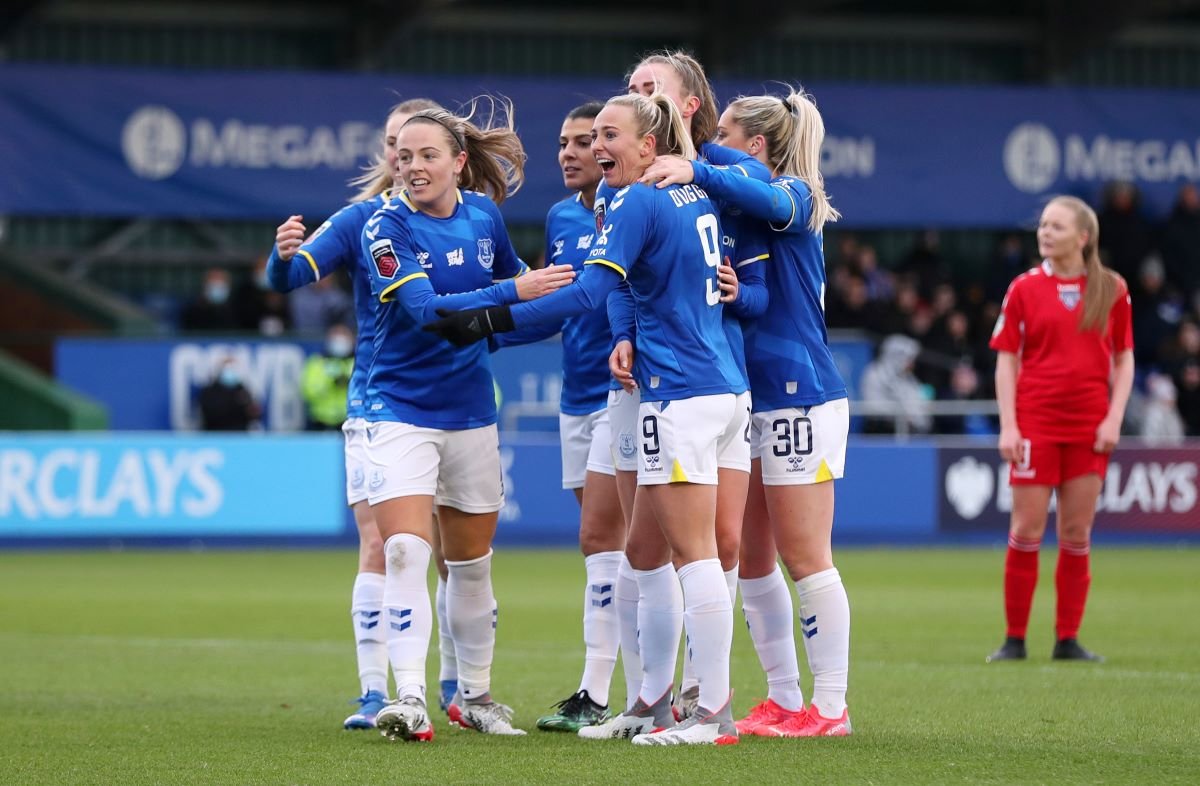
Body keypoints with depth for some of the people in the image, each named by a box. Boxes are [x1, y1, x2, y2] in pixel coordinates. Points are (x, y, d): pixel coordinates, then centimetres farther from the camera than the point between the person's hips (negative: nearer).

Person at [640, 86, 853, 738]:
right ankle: (783, 700, 15)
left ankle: (831, 707, 0)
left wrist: (696, 171, -40)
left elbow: (774, 202, -30)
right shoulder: (734, 212, 17)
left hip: (800, 401, -9)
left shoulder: (796, 194, -6)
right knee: (750, 558, 8)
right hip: (751, 400, 9)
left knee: (805, 560, -5)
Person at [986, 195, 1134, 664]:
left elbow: (1123, 359, 8)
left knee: (1077, 534, 4)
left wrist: (1114, 418, -3)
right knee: (1026, 531, -3)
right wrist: (1008, 426, -7)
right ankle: (1014, 639, 4)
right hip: (1035, 424, -1)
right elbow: (1006, 360, 2)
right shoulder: (1025, 289, 1)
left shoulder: (1112, 290, 4)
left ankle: (1068, 640, 10)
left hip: (1089, 427, 1)